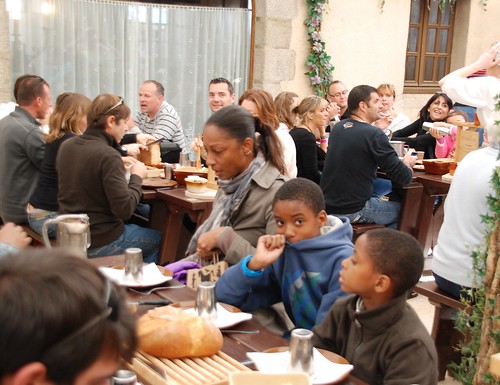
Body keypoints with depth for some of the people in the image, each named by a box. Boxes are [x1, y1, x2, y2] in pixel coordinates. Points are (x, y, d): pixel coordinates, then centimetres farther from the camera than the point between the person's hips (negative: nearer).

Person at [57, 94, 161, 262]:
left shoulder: (66, 146, 1)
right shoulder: (108, 156, -23)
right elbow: (124, 209, -24)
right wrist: (136, 177, -9)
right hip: (99, 244, -8)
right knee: (159, 239, 14)